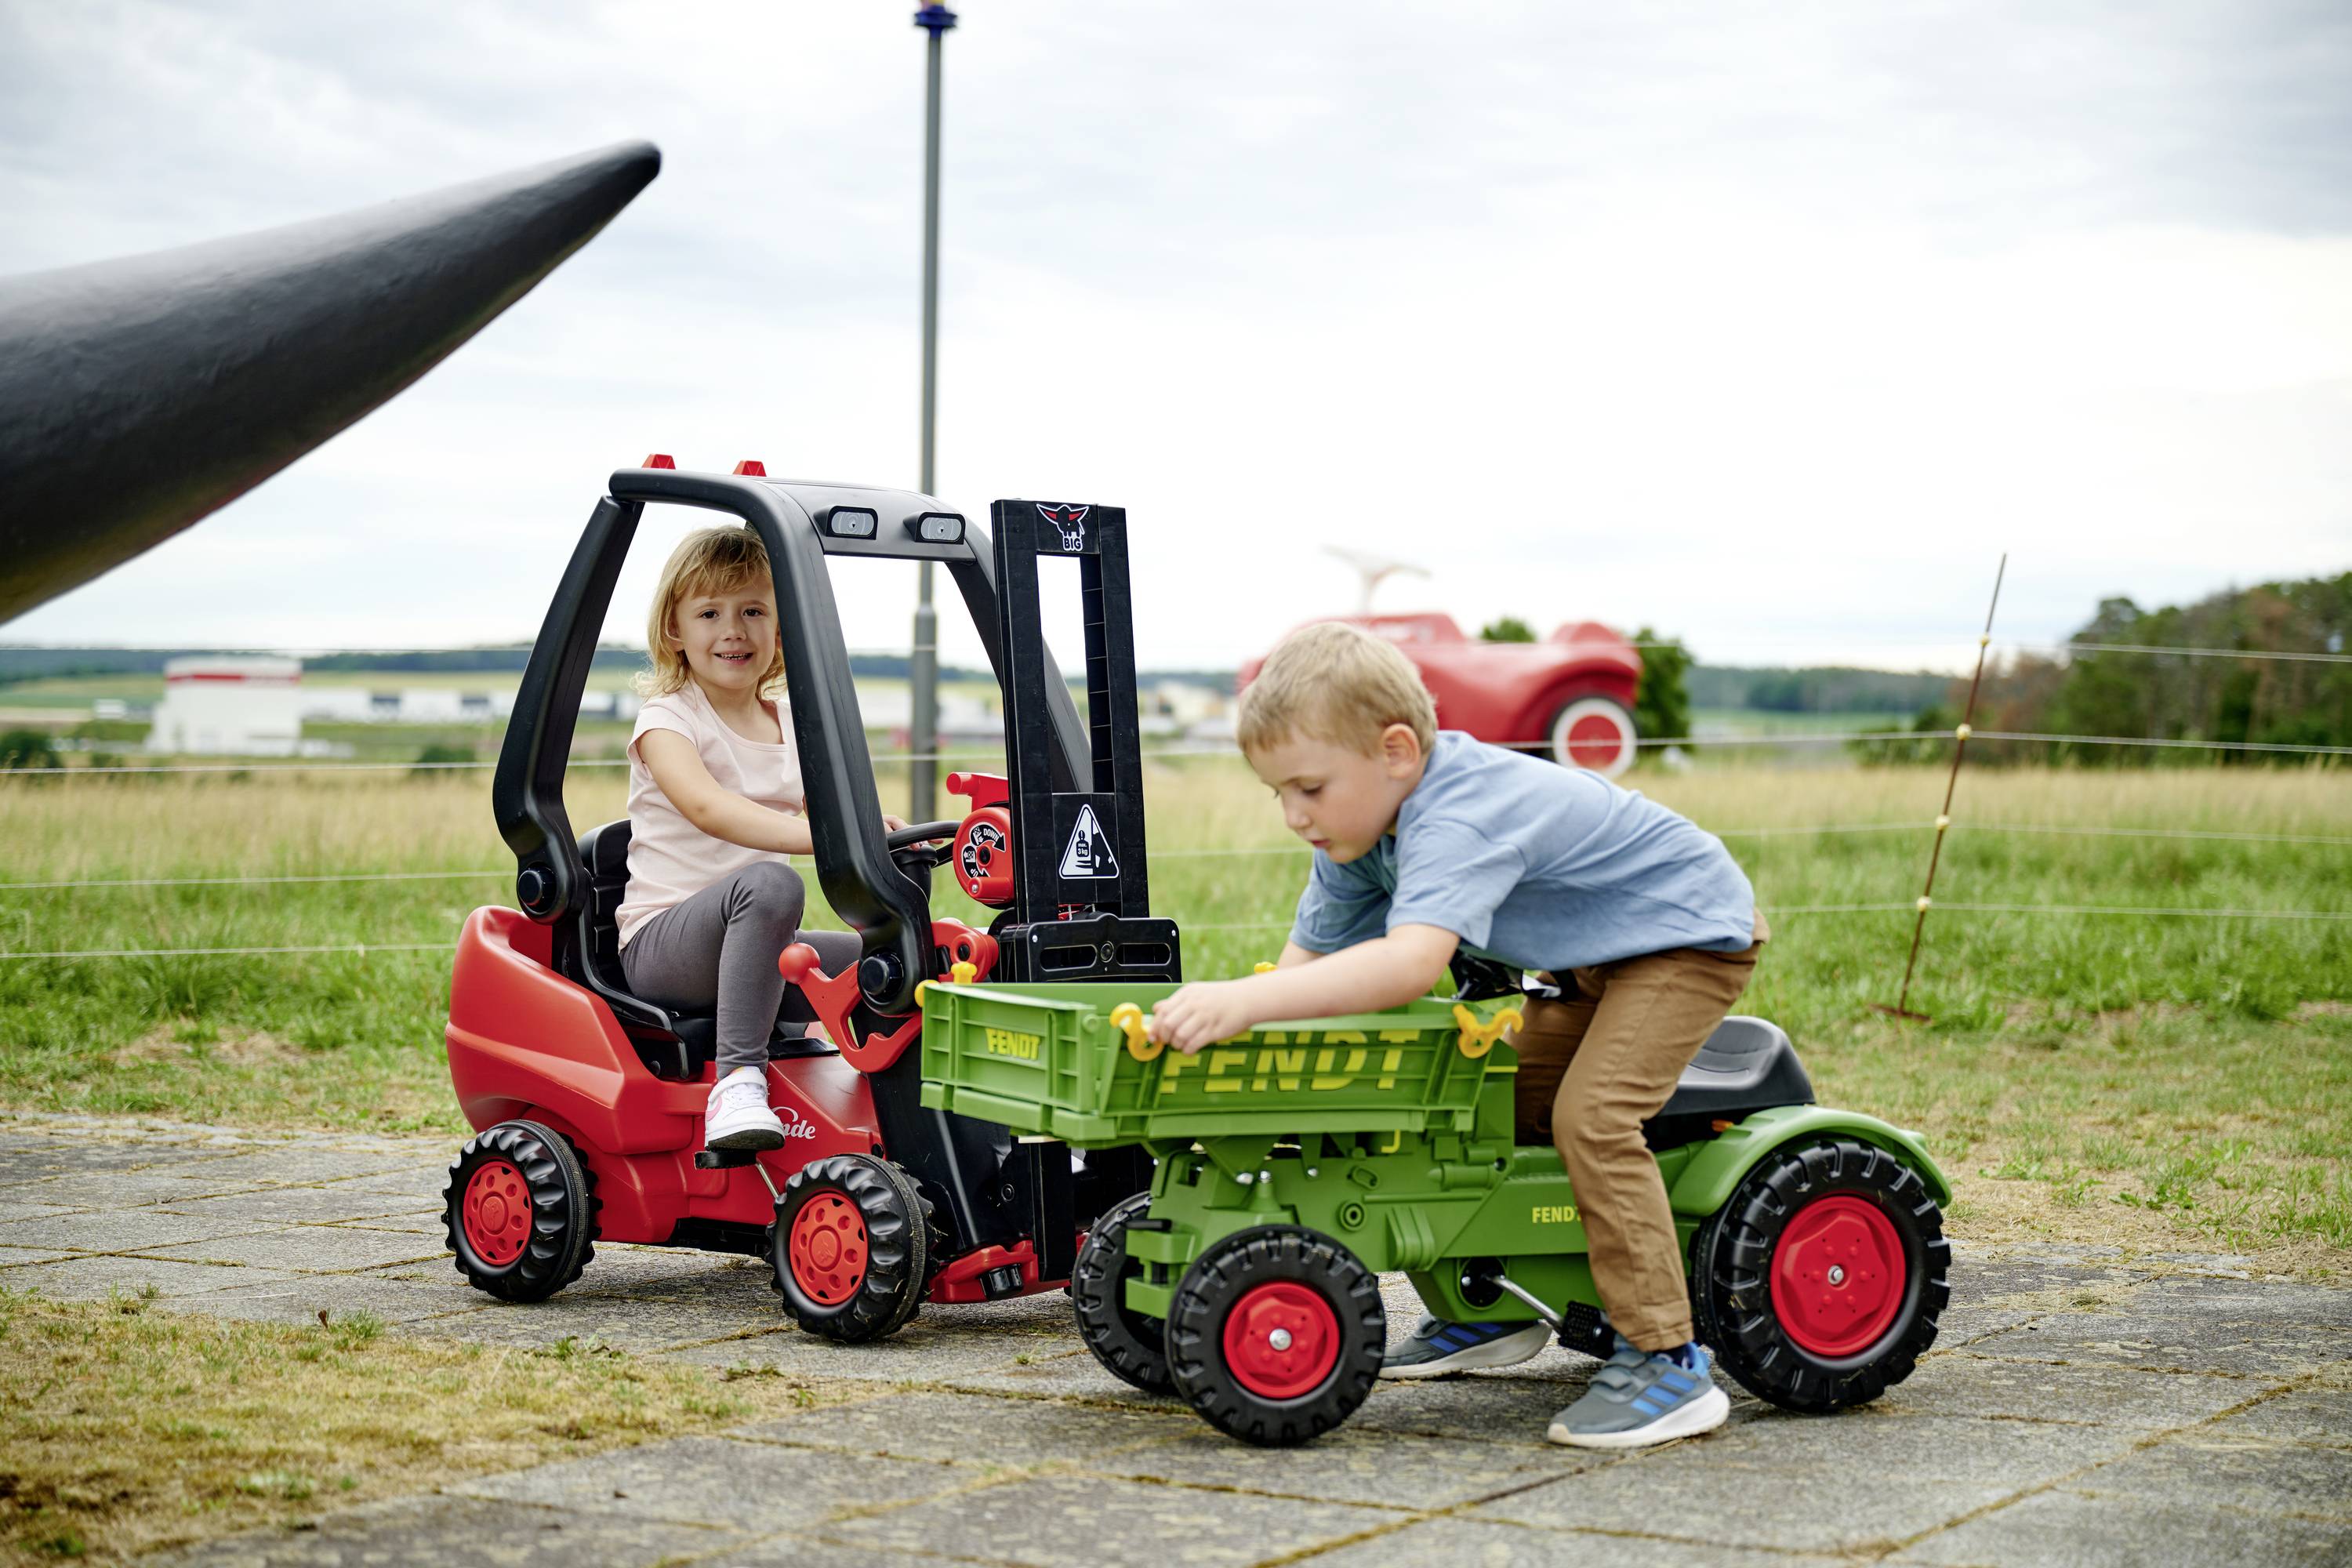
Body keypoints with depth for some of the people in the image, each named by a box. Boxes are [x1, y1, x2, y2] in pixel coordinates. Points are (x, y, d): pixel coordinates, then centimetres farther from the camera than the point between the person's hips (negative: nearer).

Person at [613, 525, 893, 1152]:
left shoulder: (792, 725, 15)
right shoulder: (667, 721, -7)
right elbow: (709, 808, -27)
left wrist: (882, 832, -16)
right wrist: (820, 835, -42)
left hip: (753, 946, 6)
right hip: (662, 945, -6)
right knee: (770, 884, -36)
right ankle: (738, 1078, -39)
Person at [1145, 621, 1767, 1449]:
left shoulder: (1461, 817, -38)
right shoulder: (1361, 826, -7)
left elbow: (1411, 961, -54)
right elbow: (1310, 955, -1)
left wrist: (1243, 1001, -61)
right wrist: (1222, 1020, -18)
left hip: (1691, 934, -10)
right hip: (1591, 959, 10)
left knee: (1591, 1115, -24)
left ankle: (1667, 1360, -19)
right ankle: (1492, 1311, 27)